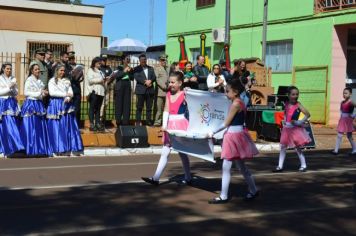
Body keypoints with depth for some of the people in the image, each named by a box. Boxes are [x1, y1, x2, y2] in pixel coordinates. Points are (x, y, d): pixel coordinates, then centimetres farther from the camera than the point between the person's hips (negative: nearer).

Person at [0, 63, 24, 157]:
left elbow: (16, 93, 11)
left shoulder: (13, 79, 14)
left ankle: (11, 149, 0)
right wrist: (9, 88, -12)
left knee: (13, 126, -3)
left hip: (12, 104, 4)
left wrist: (13, 88, -8)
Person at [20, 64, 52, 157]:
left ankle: (40, 149, 6)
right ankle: (31, 150, -5)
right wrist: (39, 93, -12)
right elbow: (26, 92, -9)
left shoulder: (40, 81, 17)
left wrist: (44, 93, 4)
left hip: (39, 104, 7)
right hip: (31, 104, -7)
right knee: (31, 128, -7)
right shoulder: (29, 80, -2)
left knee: (41, 127, 2)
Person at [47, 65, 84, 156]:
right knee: (57, 128, -5)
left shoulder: (67, 81, 15)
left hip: (66, 105, 4)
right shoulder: (52, 81, 4)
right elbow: (52, 92, -10)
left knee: (69, 127, -1)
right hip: (56, 105, -3)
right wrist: (65, 94, -12)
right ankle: (59, 149, -3)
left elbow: (71, 93, 7)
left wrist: (68, 97, -15)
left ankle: (71, 149, -1)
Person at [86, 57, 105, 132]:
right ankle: (92, 125, -7)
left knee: (98, 108, 4)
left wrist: (104, 81, 10)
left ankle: (97, 124, 4)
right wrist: (99, 80, -10)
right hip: (93, 91, -6)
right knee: (92, 108, -6)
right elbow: (90, 80, -9)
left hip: (101, 91, 6)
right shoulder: (90, 70, 5)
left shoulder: (100, 72, 25)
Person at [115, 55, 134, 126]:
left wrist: (130, 71, -7)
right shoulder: (120, 68, 2)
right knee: (119, 104, -3)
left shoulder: (130, 69, 12)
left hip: (127, 87, 3)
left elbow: (132, 78, 7)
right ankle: (118, 122, 1)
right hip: (120, 87, -3)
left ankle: (125, 122, 3)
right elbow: (116, 76, -12)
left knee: (127, 105, 0)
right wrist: (124, 71, -18)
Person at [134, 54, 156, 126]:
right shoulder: (137, 69, 7)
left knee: (149, 107, 4)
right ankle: (138, 121, 1)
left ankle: (148, 121, 8)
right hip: (141, 90, -3)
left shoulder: (151, 68, 18)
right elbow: (137, 77, -8)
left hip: (150, 90, 3)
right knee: (139, 107, -2)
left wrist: (150, 81, -14)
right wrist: (145, 82, -17)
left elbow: (154, 77, 7)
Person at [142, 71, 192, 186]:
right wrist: (164, 125, -10)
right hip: (170, 125, 5)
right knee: (165, 152, 4)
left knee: (182, 152, 5)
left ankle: (188, 178, 20)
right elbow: (166, 110, 0)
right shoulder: (168, 94, 6)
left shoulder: (184, 95, -8)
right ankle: (156, 178, 2)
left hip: (180, 125, -5)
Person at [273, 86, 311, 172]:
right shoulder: (287, 104, 3)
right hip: (287, 128, 6)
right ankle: (280, 166, 15)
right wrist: (284, 120, 10)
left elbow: (308, 114, -20)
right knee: (283, 147, 8)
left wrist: (300, 122, -19)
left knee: (297, 148, 1)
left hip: (295, 129, -6)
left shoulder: (298, 105, -13)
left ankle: (303, 165, 14)